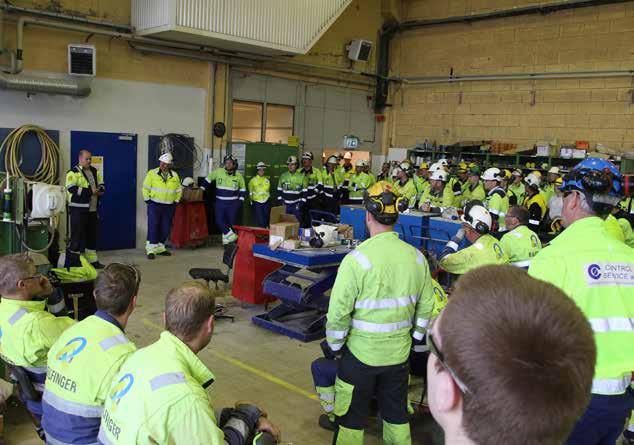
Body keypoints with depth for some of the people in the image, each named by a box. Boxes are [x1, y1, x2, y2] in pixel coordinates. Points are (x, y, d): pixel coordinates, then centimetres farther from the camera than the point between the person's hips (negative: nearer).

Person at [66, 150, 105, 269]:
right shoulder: (73, 173, -7)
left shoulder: (95, 171, 15)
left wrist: (99, 191, -6)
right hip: (79, 210, -7)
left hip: (93, 210, 7)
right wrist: (90, 191, -19)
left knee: (92, 236, 12)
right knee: (78, 236, -3)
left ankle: (93, 260, 21)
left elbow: (102, 186, 18)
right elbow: (73, 189, -20)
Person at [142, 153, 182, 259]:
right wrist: (147, 200, -3)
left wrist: (176, 201, 10)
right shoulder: (152, 173, -4)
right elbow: (146, 188, 2)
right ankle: (151, 249, -4)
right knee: (153, 227, -9)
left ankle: (160, 248, 22)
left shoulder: (175, 176, 6)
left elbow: (179, 190, 17)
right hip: (154, 205, -4)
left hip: (169, 206, 4)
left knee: (165, 228, 8)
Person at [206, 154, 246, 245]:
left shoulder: (238, 175, -2)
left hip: (233, 203, 0)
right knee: (219, 220, -11)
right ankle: (231, 235, -5)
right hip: (220, 202, 1)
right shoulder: (218, 172, -4)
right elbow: (208, 178, 12)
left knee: (232, 222, 4)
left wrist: (241, 201, 2)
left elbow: (243, 189, 9)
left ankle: (226, 238, 17)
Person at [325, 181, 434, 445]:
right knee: (396, 413, 22)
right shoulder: (416, 257, -6)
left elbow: (339, 311, -18)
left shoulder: (357, 258, -20)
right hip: (399, 353, 4)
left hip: (361, 353, -4)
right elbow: (426, 307, 3)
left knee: (351, 418, 14)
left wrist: (335, 344, -2)